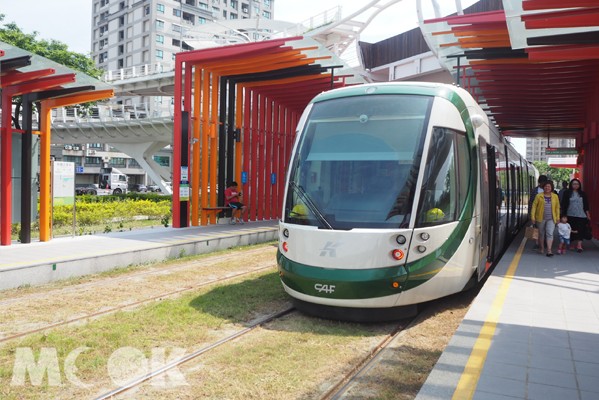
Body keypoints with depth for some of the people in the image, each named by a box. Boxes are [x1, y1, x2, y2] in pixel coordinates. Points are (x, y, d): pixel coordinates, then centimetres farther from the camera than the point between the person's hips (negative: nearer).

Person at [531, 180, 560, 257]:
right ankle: (541, 248, 29)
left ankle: (549, 250, -16)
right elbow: (534, 206, 0)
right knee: (541, 233, 12)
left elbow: (557, 207, 10)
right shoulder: (539, 196, 0)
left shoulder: (555, 196, 6)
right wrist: (533, 217, -5)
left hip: (551, 219, 0)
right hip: (541, 218, 0)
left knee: (550, 233, -12)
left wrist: (558, 217, 7)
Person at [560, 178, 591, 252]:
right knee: (571, 230, 4)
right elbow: (564, 204, 4)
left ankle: (579, 245, -12)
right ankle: (572, 244, 17)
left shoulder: (582, 194, 9)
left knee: (580, 230, -8)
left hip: (581, 215, 1)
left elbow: (586, 205, 11)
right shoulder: (567, 193, 4)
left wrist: (588, 214, 8)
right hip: (570, 215, 0)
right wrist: (563, 214, 0)